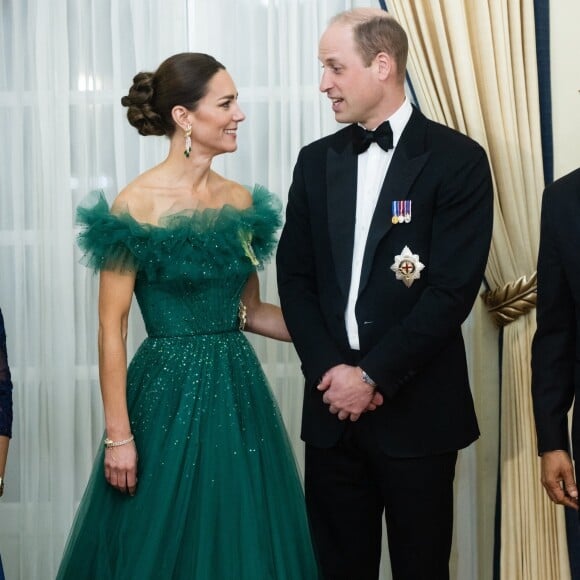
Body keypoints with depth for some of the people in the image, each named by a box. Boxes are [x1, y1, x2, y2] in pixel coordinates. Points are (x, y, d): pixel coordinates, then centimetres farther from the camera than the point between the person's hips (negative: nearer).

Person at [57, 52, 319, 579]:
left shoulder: (243, 202, 6)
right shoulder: (137, 204, -11)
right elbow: (111, 326, -11)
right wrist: (118, 434, -13)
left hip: (239, 391, 6)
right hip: (169, 395, -5)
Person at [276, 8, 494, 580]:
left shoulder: (457, 159, -6)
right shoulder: (316, 161, 10)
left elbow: (452, 289, -12)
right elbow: (294, 276, 7)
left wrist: (373, 375, -13)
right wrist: (329, 370, -7)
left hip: (417, 408, -4)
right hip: (333, 403, 4)